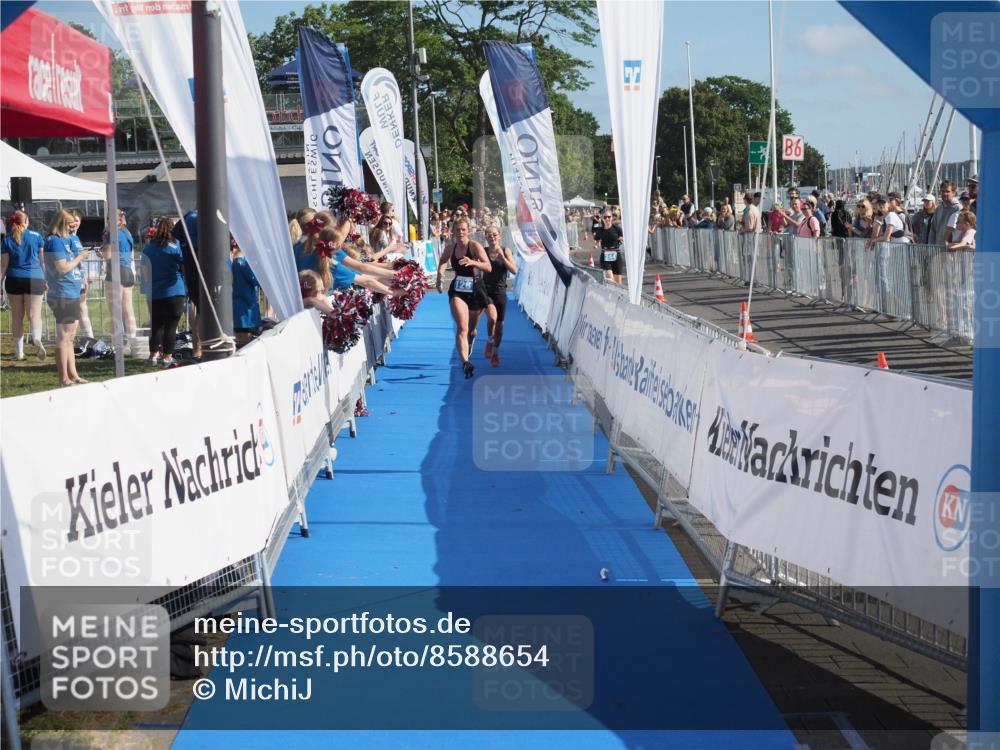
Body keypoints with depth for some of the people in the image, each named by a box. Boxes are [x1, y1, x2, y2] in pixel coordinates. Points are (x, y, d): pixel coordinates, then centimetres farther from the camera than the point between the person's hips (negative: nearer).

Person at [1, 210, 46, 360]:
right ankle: (37, 338, -31)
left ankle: (19, 351, 13)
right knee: (34, 314, -1)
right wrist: (47, 279, 14)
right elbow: (43, 259, 6)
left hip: (14, 279, 1)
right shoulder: (36, 236, 2)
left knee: (17, 316, 11)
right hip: (35, 279, -1)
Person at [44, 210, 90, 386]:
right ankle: (63, 378, -3)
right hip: (63, 296, -10)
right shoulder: (55, 242, -14)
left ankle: (72, 375, 20)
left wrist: (79, 257, 7)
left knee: (70, 337, 14)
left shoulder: (63, 241, 16)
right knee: (63, 337, -6)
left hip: (71, 295, 10)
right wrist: (79, 258, -9)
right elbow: (62, 268, -20)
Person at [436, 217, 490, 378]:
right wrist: (439, 276, 1)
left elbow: (489, 267, -21)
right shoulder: (450, 247, -1)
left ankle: (471, 339, 55)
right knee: (462, 327, -18)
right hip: (457, 291, 1)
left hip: (475, 290, -1)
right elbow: (443, 262, 20)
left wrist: (473, 262, -38)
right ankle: (465, 362, -29)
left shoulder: (475, 246, -12)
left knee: (471, 328, 17)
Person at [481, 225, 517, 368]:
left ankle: (495, 353, 26)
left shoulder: (506, 251, -2)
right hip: (486, 290, -2)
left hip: (501, 292, 2)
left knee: (499, 324, 7)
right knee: (492, 317, -26)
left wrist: (502, 257, -19)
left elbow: (514, 270, -11)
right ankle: (490, 341, 2)